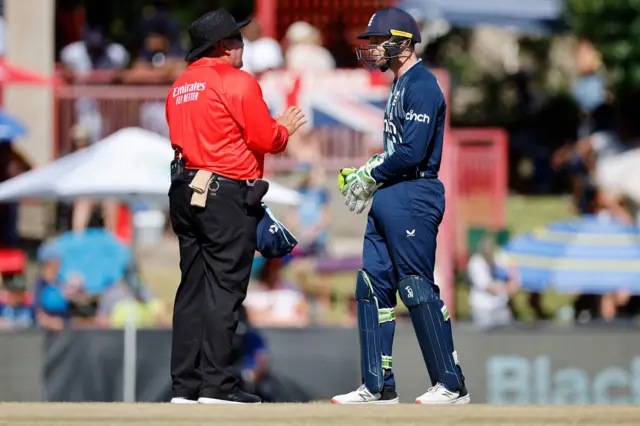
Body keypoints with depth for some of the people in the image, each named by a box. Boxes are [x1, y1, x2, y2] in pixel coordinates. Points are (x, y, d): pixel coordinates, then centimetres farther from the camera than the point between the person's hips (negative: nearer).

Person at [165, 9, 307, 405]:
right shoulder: (237, 82, -9)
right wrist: (284, 128, 10)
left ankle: (185, 385, 9)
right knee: (224, 290, -6)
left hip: (186, 190, 8)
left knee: (192, 289, 10)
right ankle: (217, 385, -8)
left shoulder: (181, 86, 14)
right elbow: (264, 139, -11)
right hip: (227, 194, -8)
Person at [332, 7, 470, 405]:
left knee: (419, 289, -7)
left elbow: (412, 153, -21)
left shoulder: (421, 85, -14)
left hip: (413, 197, -10)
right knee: (373, 285, 8)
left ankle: (452, 384, 0)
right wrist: (365, 175, 8)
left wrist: (371, 176, -10)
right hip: (389, 200, 10)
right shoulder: (401, 85, 18)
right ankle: (378, 387, 12)